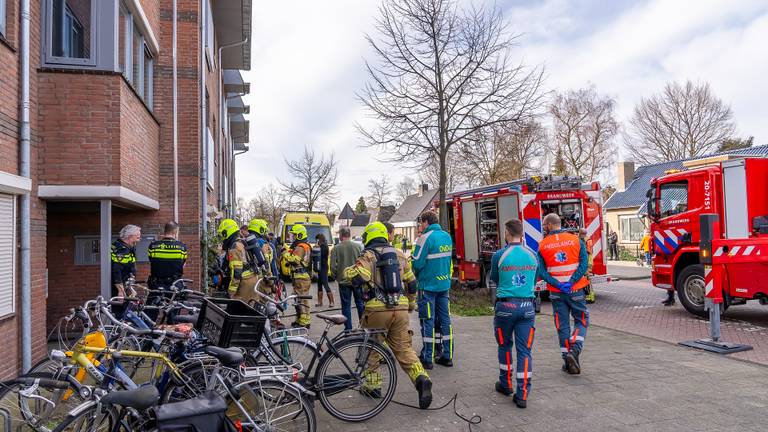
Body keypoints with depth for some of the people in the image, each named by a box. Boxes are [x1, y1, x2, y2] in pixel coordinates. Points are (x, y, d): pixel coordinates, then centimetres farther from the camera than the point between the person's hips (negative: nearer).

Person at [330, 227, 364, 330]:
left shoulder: (336, 248, -6)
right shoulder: (358, 246, -3)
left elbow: (333, 266, -7)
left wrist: (336, 277, 10)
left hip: (343, 282, -1)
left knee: (346, 305, 7)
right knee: (360, 304, 13)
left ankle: (348, 329, 11)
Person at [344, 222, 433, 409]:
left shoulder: (368, 256, -2)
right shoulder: (399, 255, 14)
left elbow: (357, 277, -19)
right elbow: (411, 282, 20)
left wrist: (348, 271, 4)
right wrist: (411, 304, 34)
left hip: (377, 310, -4)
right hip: (401, 309, 4)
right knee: (404, 348, 10)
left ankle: (372, 385, 22)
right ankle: (421, 378, -11)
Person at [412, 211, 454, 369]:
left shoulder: (425, 238, -15)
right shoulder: (447, 236, 8)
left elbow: (417, 263, -17)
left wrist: (416, 275, 2)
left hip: (428, 285, -7)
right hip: (444, 284, 7)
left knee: (428, 320, 0)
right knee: (445, 319, 11)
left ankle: (427, 358, 6)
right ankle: (447, 356, 17)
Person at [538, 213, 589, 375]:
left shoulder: (542, 245, -1)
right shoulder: (576, 240, 0)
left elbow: (541, 271, -8)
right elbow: (584, 264, -9)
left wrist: (557, 285, -12)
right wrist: (571, 282, -14)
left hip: (556, 292, 1)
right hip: (576, 290, -1)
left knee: (562, 325, 9)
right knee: (581, 321, 13)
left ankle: (568, 362, 13)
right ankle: (574, 350, -8)